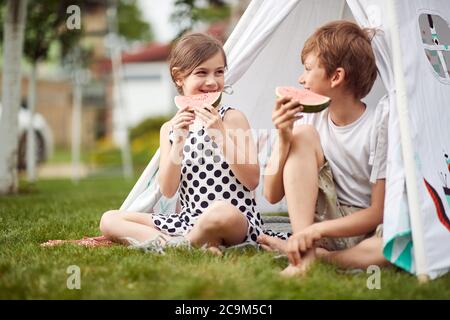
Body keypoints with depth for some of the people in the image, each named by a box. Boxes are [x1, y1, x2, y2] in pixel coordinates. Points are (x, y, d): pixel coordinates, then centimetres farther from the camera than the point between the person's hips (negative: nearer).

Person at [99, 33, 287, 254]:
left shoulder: (232, 118, 0)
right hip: (188, 219, 6)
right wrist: (179, 141, -11)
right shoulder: (170, 128, 10)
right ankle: (201, 245, -19)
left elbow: (252, 181, -9)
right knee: (109, 220, -5)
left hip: (237, 220, -6)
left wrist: (221, 135, -17)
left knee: (221, 213, -41)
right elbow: (167, 191, 0)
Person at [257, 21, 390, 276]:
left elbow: (379, 213, -14)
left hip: (365, 231, -3)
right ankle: (304, 253, -24)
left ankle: (319, 255, -22)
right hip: (323, 222, 3)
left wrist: (317, 230, -23)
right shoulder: (311, 120, 0)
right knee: (302, 134, -16)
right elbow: (273, 195, -1)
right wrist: (283, 140, -16)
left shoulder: (381, 125, -13)